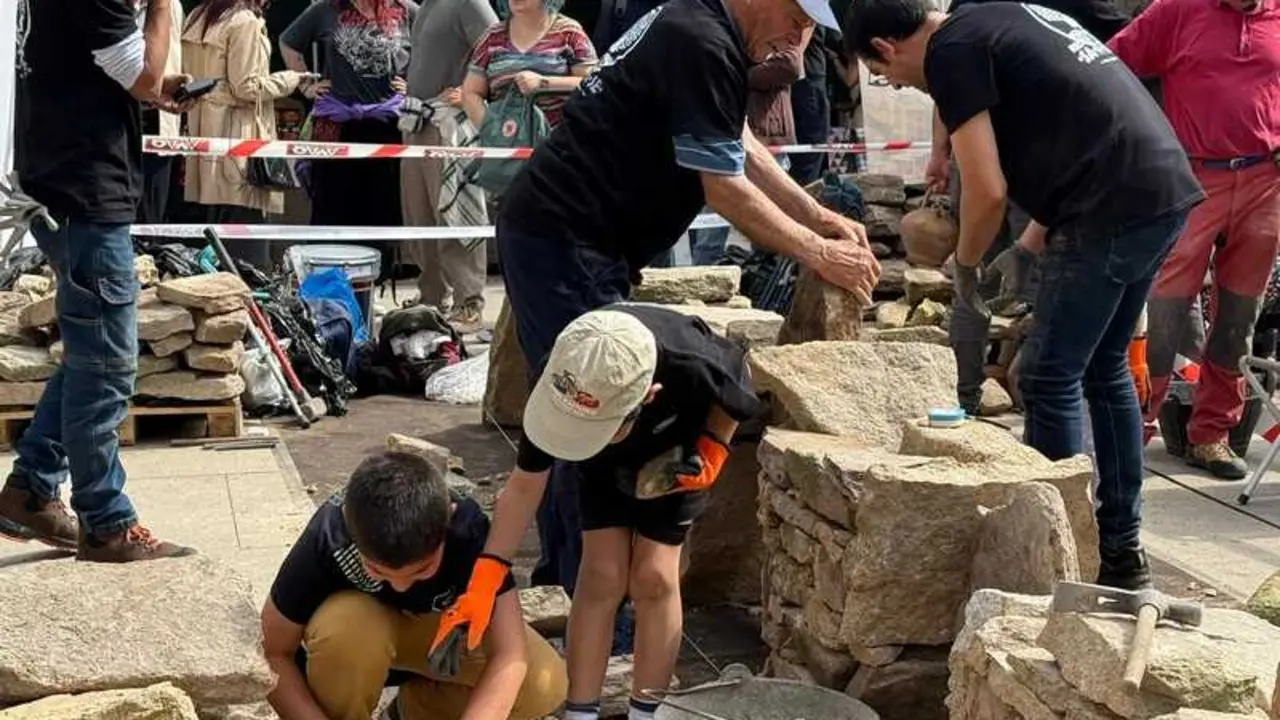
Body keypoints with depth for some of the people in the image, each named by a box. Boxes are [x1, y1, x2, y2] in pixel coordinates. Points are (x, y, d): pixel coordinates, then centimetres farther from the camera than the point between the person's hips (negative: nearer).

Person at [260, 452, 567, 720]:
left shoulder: (469, 530, -34)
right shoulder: (327, 541, -36)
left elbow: (510, 656, -36)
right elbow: (273, 653, -25)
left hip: (435, 624, 2)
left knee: (546, 684, -23)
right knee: (345, 631, -39)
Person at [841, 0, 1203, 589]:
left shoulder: (950, 51, -6)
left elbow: (988, 191, -11)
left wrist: (966, 265, 7)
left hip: (1115, 207, -9)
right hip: (1168, 189, 9)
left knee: (1050, 380, -1)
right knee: (1104, 370, 18)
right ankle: (1122, 551, 25)